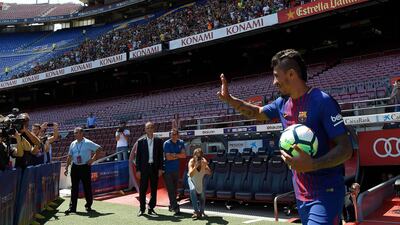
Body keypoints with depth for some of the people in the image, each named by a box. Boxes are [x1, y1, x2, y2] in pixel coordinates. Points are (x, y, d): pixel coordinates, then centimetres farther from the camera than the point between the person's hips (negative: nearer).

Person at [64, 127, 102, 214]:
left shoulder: (88, 143, -6)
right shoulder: (73, 144, 9)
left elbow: (99, 148, -4)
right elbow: (69, 156, 13)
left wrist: (93, 158, -9)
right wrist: (66, 167, 9)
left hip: (85, 167, -4)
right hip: (75, 167, 4)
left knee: (87, 187, 6)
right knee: (74, 187, 4)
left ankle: (88, 205, 22)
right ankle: (72, 207, 8)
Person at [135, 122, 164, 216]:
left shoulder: (158, 141, 4)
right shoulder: (141, 141, 2)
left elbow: (161, 155, 4)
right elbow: (138, 156, 2)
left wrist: (160, 168, -2)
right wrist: (138, 170, -3)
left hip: (155, 168, 1)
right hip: (144, 168, -1)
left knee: (154, 189, 6)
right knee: (142, 189, 3)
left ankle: (151, 208, 16)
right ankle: (142, 209, 15)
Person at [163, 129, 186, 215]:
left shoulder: (181, 143, 7)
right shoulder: (167, 143, -7)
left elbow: (184, 155, -2)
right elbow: (168, 157, -15)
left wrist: (175, 155, -14)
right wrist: (179, 156, -5)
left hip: (176, 169, 5)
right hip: (168, 169, -4)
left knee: (174, 188, 10)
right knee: (170, 189, -7)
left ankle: (171, 206, 22)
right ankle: (175, 207, -8)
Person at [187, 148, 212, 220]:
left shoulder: (204, 161, -27)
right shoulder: (191, 162, -31)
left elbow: (209, 173, -34)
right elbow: (190, 175, -43)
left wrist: (205, 166, -51)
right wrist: (195, 167, -58)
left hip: (201, 178, 2)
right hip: (192, 179, -2)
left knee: (202, 194, -2)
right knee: (192, 190, -28)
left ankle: (201, 212, 22)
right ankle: (196, 211, -22)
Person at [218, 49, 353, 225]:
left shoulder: (322, 101, -17)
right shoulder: (282, 104, 6)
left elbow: (346, 149, -18)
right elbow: (258, 113, 25)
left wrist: (312, 165, -33)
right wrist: (228, 99, 14)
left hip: (325, 194, -7)